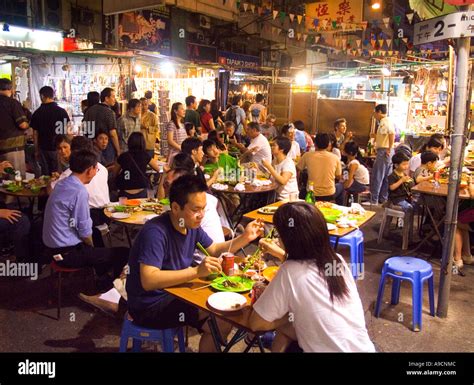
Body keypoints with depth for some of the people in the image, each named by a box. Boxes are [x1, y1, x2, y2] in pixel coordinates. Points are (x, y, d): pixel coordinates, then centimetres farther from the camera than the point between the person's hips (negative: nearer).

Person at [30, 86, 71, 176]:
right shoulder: (62, 111, -4)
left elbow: (35, 134, 1)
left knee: (46, 175, 7)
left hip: (44, 149, 0)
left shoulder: (37, 113, -3)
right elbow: (67, 132, -1)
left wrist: (36, 150, 10)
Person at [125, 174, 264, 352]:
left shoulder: (192, 225, -1)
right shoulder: (155, 232, -28)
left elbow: (215, 250, 12)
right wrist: (197, 271, -41)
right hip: (150, 306, -8)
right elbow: (148, 281, -37)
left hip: (174, 292, 9)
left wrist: (245, 238, -3)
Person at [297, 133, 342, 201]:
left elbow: (298, 168, 6)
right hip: (329, 195, 1)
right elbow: (338, 176, 5)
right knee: (340, 186, 31)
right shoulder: (335, 158, -8)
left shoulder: (307, 155, -10)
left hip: (312, 194, 0)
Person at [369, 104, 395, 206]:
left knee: (377, 176, -5)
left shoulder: (384, 122, -12)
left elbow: (392, 134, -26)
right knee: (386, 177, 12)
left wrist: (389, 149, -24)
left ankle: (374, 200, -3)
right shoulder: (387, 121, 18)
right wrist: (376, 136, 18)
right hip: (387, 151, 10)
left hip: (384, 151, -10)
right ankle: (383, 199, 19)